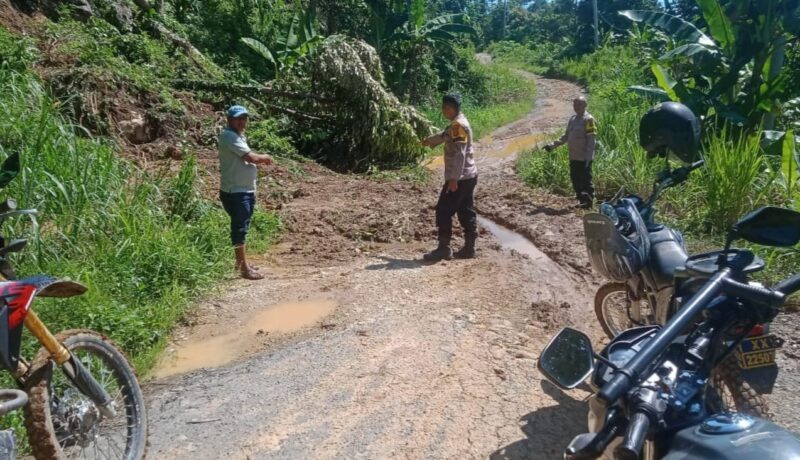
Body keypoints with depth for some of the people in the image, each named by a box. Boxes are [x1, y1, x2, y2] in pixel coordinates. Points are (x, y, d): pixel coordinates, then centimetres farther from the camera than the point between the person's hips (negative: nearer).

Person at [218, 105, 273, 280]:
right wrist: (266, 157, -4)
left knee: (241, 228, 18)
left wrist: (261, 160, 6)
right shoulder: (229, 136, -16)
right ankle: (244, 268, -2)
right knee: (239, 229, -6)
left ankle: (240, 262, 30)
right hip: (235, 192, -10)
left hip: (246, 190, 10)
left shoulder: (239, 136, 16)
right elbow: (252, 157, -22)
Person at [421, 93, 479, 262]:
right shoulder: (457, 123, 13)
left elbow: (460, 154, -24)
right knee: (466, 211, 11)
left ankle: (444, 249, -1)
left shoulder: (458, 125, -17)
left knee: (443, 211, -5)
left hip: (459, 177, -10)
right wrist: (429, 140, 50)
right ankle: (469, 248, 16)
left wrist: (454, 178, -26)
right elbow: (445, 135, 34)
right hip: (468, 176, 10)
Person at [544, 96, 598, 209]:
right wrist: (553, 145, 11)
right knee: (575, 179, 11)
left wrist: (588, 157, -19)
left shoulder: (588, 120, -10)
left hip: (584, 158, -8)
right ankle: (581, 200, 21)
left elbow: (591, 140, -14)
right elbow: (566, 137, 20)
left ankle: (588, 202, 6)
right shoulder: (573, 119, 14)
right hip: (573, 157, 8)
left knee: (586, 180, -2)